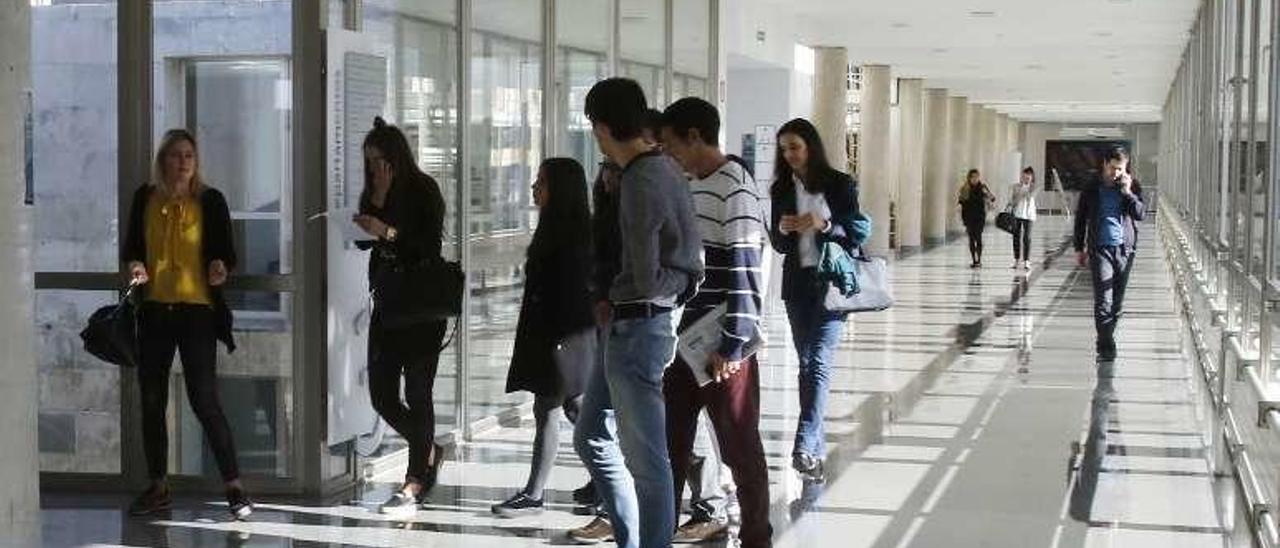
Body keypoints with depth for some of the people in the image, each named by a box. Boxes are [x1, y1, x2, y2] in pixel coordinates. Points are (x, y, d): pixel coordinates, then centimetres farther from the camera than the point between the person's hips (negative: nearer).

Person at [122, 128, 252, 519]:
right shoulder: (145, 198, 6)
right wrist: (135, 266, -7)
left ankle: (234, 487, -2)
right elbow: (131, 247, 14)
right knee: (151, 401, 9)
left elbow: (226, 252, 1)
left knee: (204, 399, -9)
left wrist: (221, 269, -20)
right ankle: (158, 489, 21)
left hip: (197, 310, -4)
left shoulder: (210, 201, -2)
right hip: (154, 310, 4)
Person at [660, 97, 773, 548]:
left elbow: (745, 271, -18)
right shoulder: (688, 186, 12)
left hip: (724, 344, -8)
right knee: (671, 437, 12)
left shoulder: (735, 188, -14)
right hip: (686, 337, 8)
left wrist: (733, 345, -19)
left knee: (739, 444, 3)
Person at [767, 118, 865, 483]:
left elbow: (857, 233, -2)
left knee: (819, 361, -16)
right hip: (797, 284, 5)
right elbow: (779, 245, 12)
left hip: (831, 282, -5)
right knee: (806, 363, 8)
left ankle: (804, 446, -25)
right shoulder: (781, 190, 9)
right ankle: (817, 446, 15)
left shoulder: (840, 185, -1)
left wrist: (823, 224, -18)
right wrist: (782, 229, -10)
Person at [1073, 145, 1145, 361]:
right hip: (1100, 248, -2)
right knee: (1103, 300, -11)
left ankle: (1106, 341, 19)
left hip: (1125, 249, 2)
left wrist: (1128, 193, -14)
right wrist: (1079, 248, 10)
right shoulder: (1092, 188, 3)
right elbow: (1081, 218, 10)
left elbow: (1141, 214, -3)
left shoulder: (1132, 187, 6)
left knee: (1117, 301, 7)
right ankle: (1106, 347, -14)